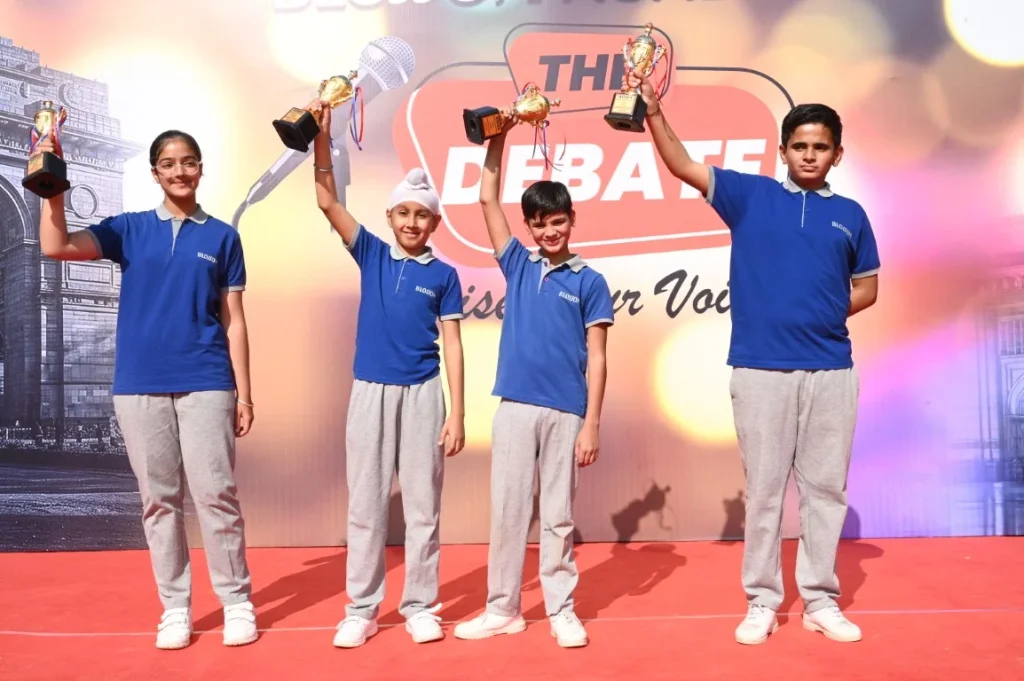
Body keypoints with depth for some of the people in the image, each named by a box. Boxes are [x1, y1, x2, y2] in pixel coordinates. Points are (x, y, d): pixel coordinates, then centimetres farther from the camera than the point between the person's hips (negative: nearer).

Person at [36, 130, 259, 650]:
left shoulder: (222, 237, 6)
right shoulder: (130, 230, 8)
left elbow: (233, 321, 5)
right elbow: (55, 247, -6)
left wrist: (244, 393, 1)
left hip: (206, 383, -1)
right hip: (140, 385, 2)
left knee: (216, 494, -2)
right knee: (159, 500, 7)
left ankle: (237, 602, 10)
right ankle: (174, 608, 18)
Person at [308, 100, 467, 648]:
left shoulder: (443, 274, 2)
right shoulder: (372, 254, 5)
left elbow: (452, 345, 0)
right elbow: (327, 201, -4)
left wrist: (457, 413, -5)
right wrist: (321, 135, -14)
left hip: (422, 394, -1)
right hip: (370, 391, 1)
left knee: (422, 506, 5)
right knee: (365, 504, 6)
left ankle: (419, 606, 18)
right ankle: (361, 608, 17)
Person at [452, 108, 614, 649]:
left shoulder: (589, 281, 1)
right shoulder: (517, 265, 9)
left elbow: (596, 358, -1)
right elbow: (488, 199, 9)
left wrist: (591, 424, -6)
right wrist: (497, 139, 2)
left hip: (565, 411, -2)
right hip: (515, 405, 2)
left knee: (557, 515, 7)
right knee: (507, 511, 7)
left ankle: (562, 611, 19)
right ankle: (503, 608, 19)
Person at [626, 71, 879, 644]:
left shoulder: (850, 215, 11)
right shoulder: (750, 195, 5)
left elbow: (867, 288, 17)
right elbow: (684, 166, -3)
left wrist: (826, 311, 0)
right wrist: (654, 111, -15)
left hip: (831, 370, 2)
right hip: (760, 368, -2)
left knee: (826, 487, 9)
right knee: (764, 489, 5)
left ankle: (821, 600, 22)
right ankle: (762, 602, 17)